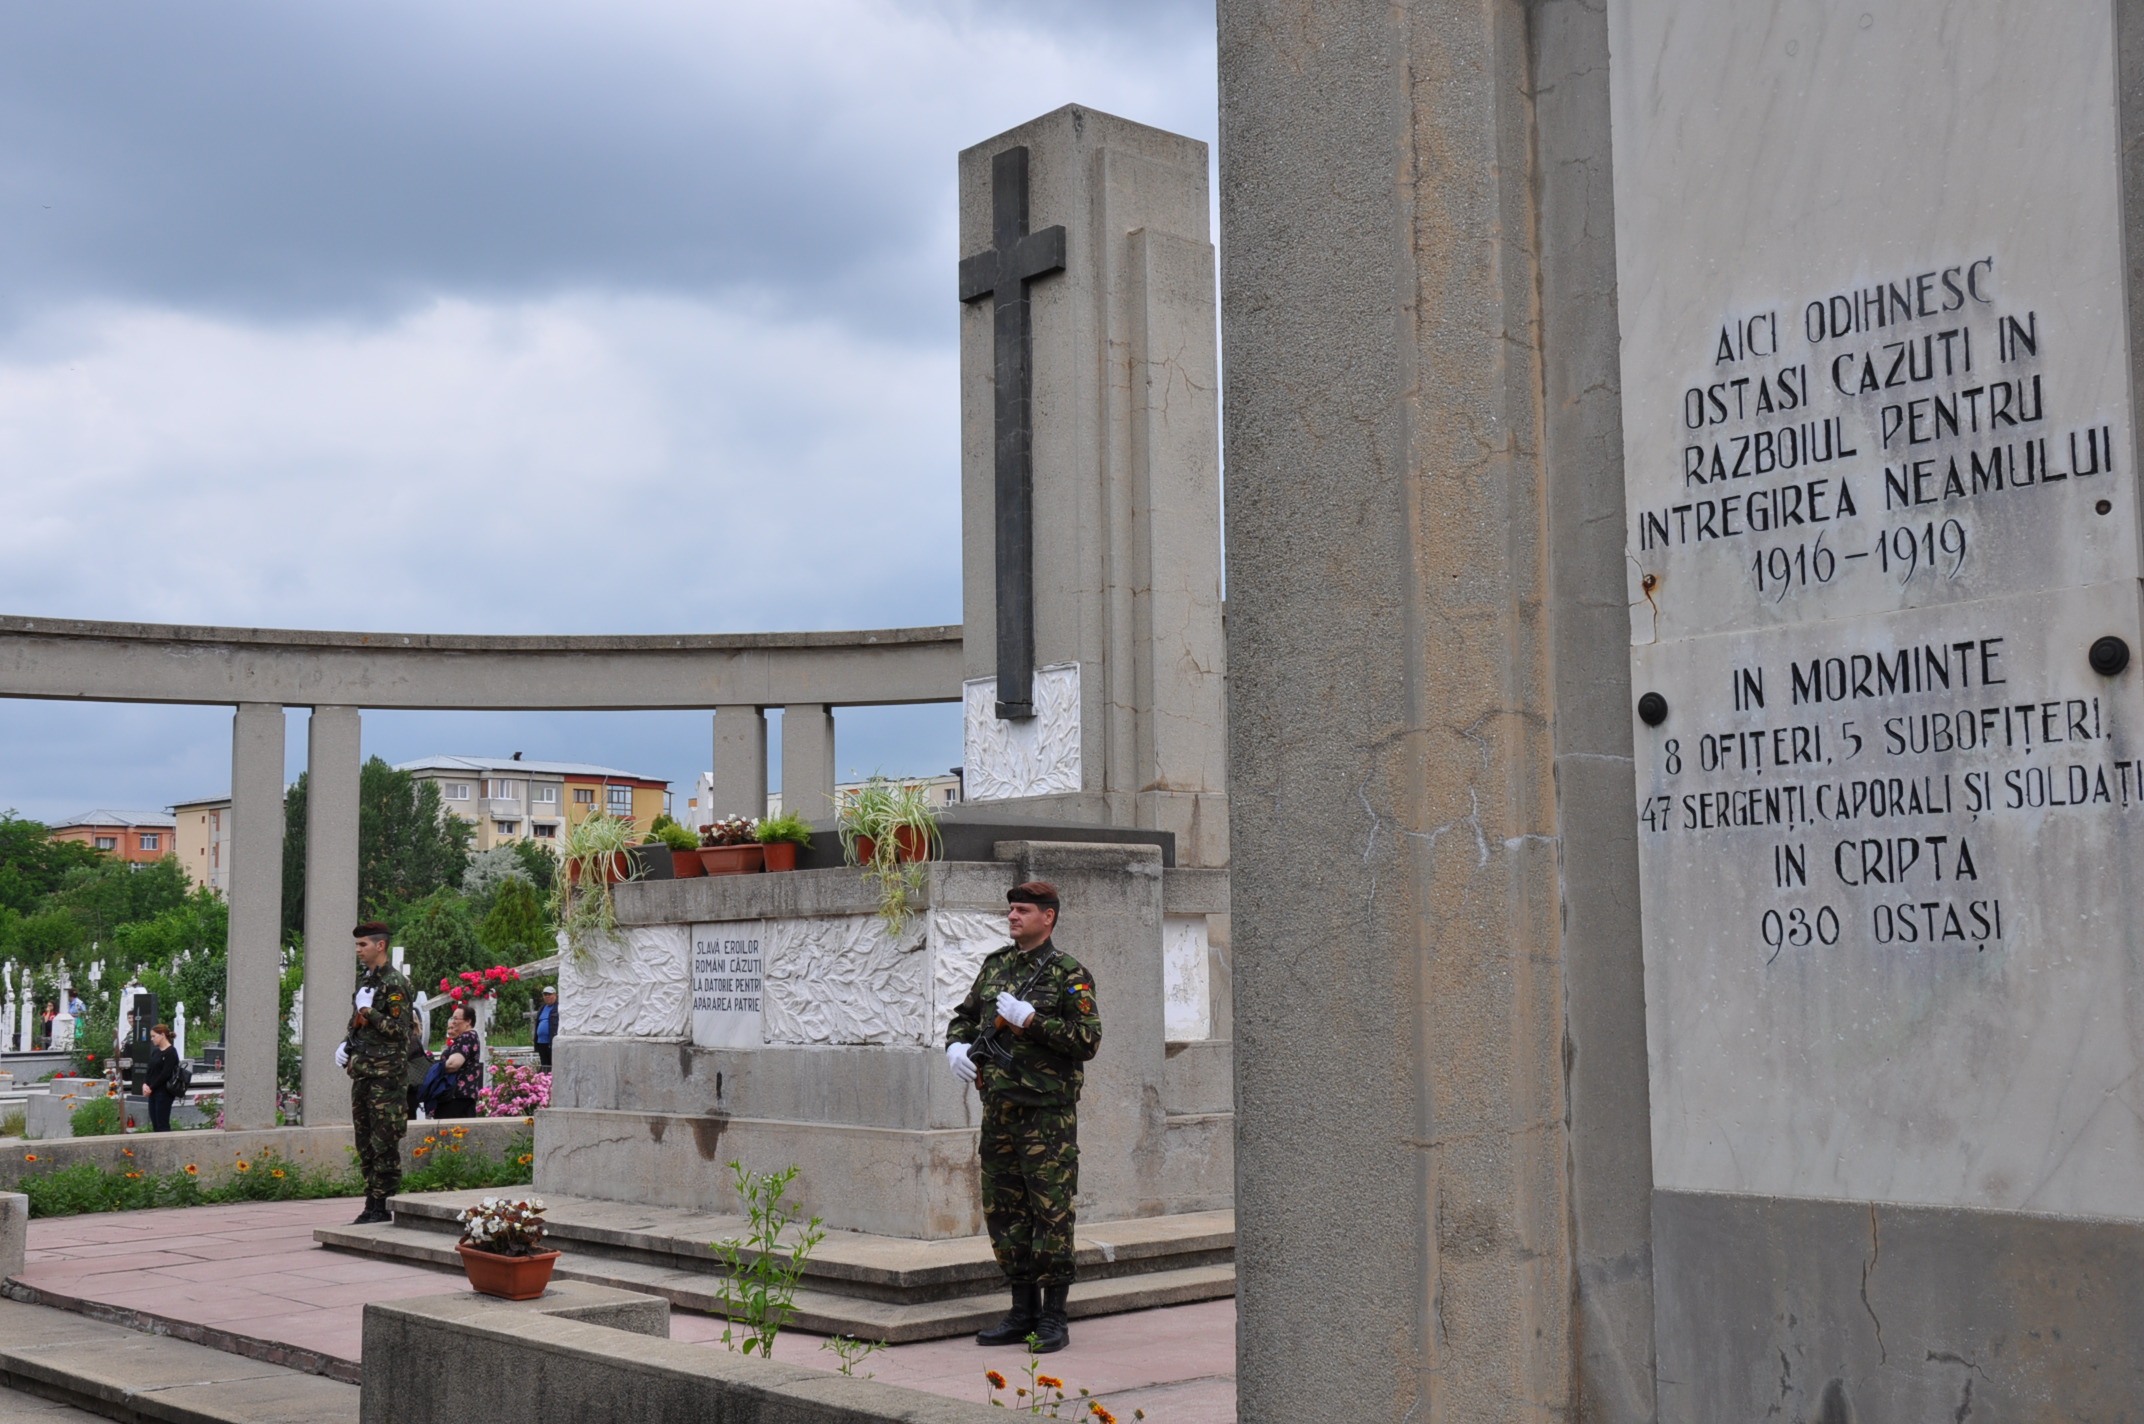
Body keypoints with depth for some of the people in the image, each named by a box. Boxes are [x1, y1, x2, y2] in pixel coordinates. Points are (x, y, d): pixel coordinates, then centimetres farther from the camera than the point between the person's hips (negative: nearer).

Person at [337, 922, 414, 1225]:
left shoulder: (395, 983, -10)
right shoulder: (365, 980, 16)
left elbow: (399, 1029, -16)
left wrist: (369, 1011, -19)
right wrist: (345, 1044, 11)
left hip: (385, 1073, -9)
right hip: (362, 1072, 9)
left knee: (384, 1143, -7)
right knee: (364, 1141, 11)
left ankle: (383, 1207, -4)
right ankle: (371, 1205, 17)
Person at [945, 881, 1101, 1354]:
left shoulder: (1069, 973, -6)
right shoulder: (995, 964, 13)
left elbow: (1088, 1040, -13)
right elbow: (964, 1015, 24)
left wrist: (1030, 1019, -19)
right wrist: (956, 1045, 3)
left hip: (1048, 1114, -7)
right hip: (999, 1110, 7)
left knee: (1051, 1214, -3)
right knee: (1003, 1214, 10)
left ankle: (1053, 1319, 5)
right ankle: (1023, 1311, 21)